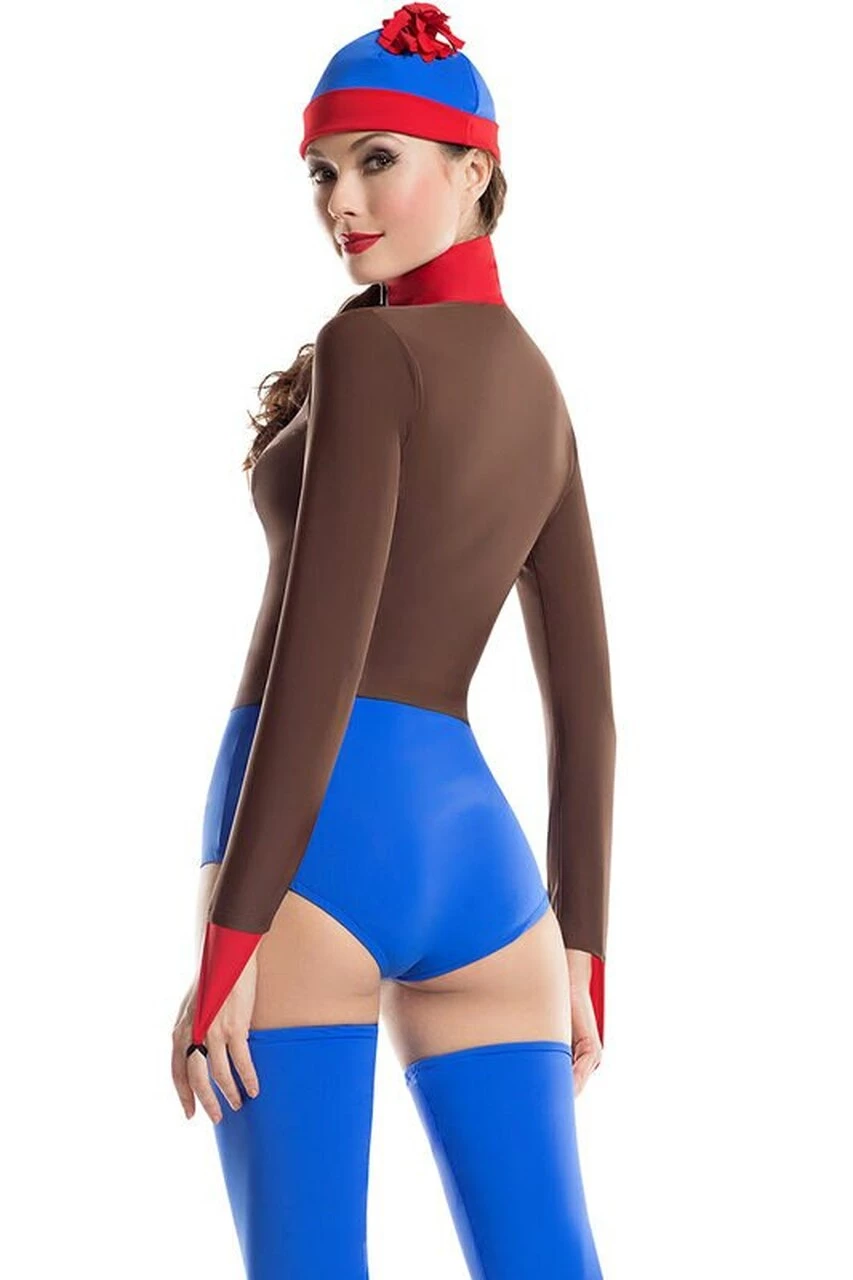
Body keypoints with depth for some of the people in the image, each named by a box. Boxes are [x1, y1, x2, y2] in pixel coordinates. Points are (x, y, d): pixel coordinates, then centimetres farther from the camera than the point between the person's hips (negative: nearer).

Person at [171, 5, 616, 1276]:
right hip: (476, 856, 8)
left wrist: (228, 940, -15)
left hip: (315, 838, -7)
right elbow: (585, 699, 17)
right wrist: (580, 951, 20)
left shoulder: (368, 347, -7)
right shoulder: (540, 394, 18)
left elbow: (321, 655, -15)